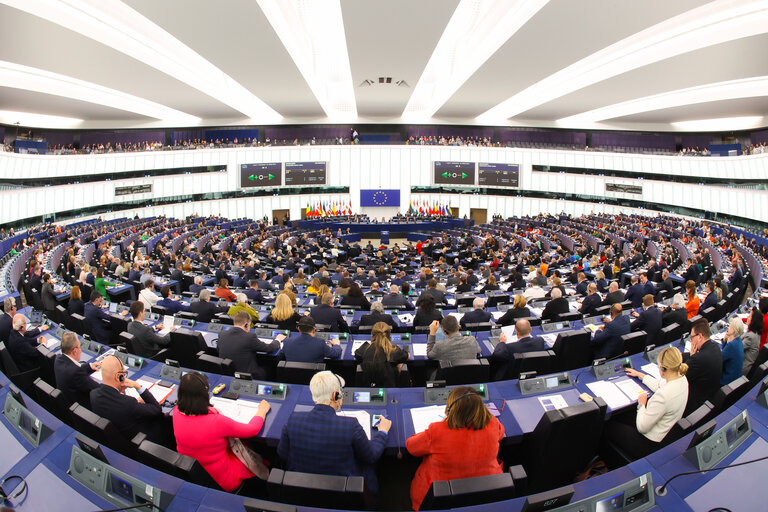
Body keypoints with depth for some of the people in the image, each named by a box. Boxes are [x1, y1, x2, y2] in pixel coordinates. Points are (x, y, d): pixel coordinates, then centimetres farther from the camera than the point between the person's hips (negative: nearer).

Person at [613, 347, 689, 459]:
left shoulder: (663, 395, -36)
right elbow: (658, 385, 16)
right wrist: (639, 374, 27)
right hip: (667, 436, 9)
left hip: (649, 444, -9)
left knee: (608, 426, 6)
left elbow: (642, 427, -26)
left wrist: (642, 404, -11)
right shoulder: (681, 378, -9)